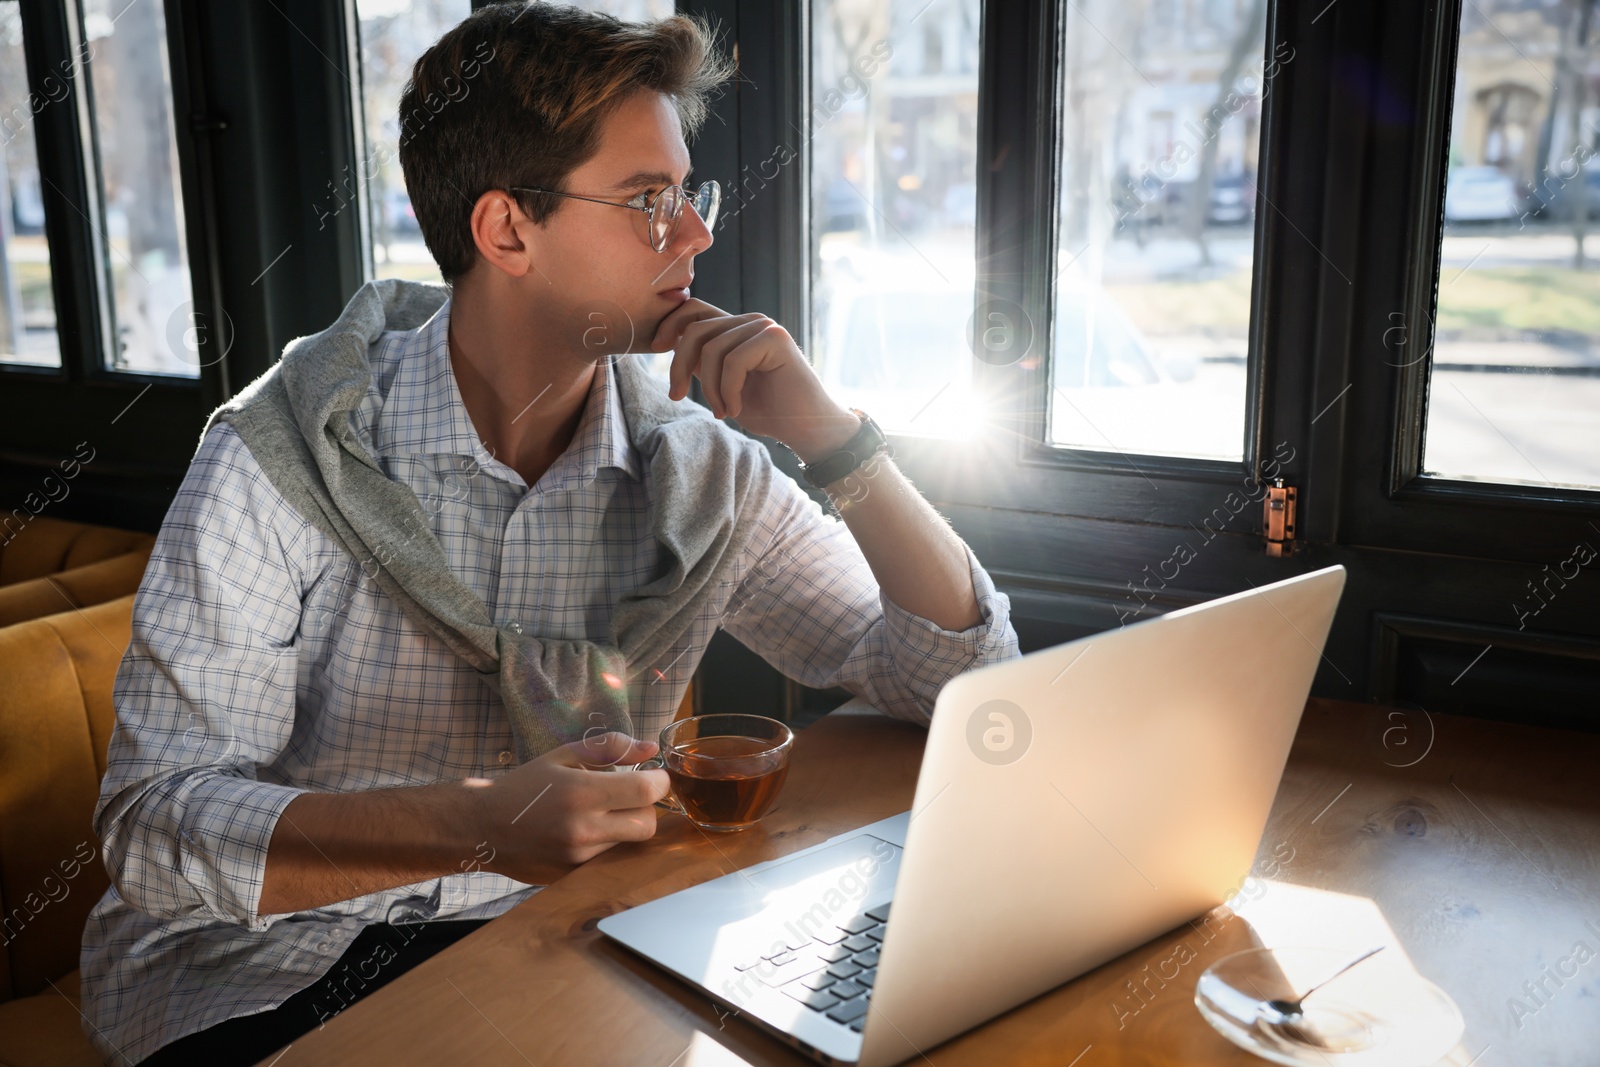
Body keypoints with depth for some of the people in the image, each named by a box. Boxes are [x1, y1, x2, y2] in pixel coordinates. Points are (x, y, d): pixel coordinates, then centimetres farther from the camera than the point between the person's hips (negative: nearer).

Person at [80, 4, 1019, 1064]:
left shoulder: (695, 471, -4)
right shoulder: (285, 456, -15)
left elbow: (965, 677, -4)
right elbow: (155, 826, -18)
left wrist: (832, 435, -17)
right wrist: (476, 825, -35)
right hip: (257, 976, -3)